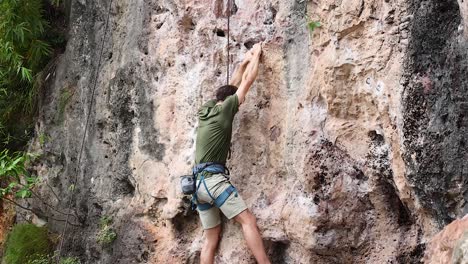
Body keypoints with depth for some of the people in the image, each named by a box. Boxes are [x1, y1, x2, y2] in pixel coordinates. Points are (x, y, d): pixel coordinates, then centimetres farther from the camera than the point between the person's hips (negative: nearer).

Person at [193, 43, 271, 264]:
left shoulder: (205, 111, 19)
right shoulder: (223, 109, 0)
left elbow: (233, 86, 33)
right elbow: (247, 82, 9)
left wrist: (245, 62, 40)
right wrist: (256, 55, 23)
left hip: (199, 182, 8)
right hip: (213, 178, -8)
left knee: (211, 238, 5)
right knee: (248, 221, -13)